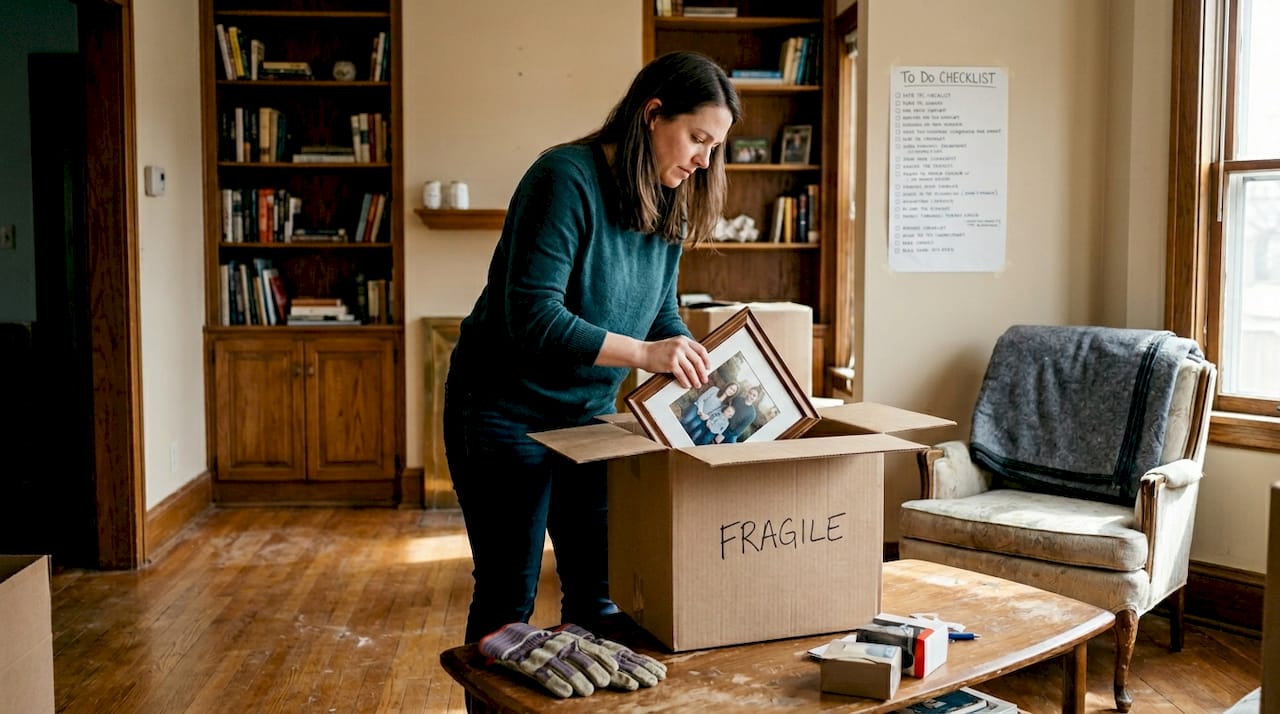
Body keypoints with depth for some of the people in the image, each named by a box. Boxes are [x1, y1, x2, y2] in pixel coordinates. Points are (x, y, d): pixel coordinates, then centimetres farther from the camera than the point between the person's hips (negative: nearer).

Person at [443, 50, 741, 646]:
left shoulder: (667, 205, 2)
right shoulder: (566, 178, -22)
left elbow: (662, 315, 10)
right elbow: (534, 319, -29)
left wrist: (703, 381, -6)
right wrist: (642, 353, -33)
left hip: (589, 413, 7)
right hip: (506, 412, -7)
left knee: (601, 589, 11)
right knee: (508, 597, 3)